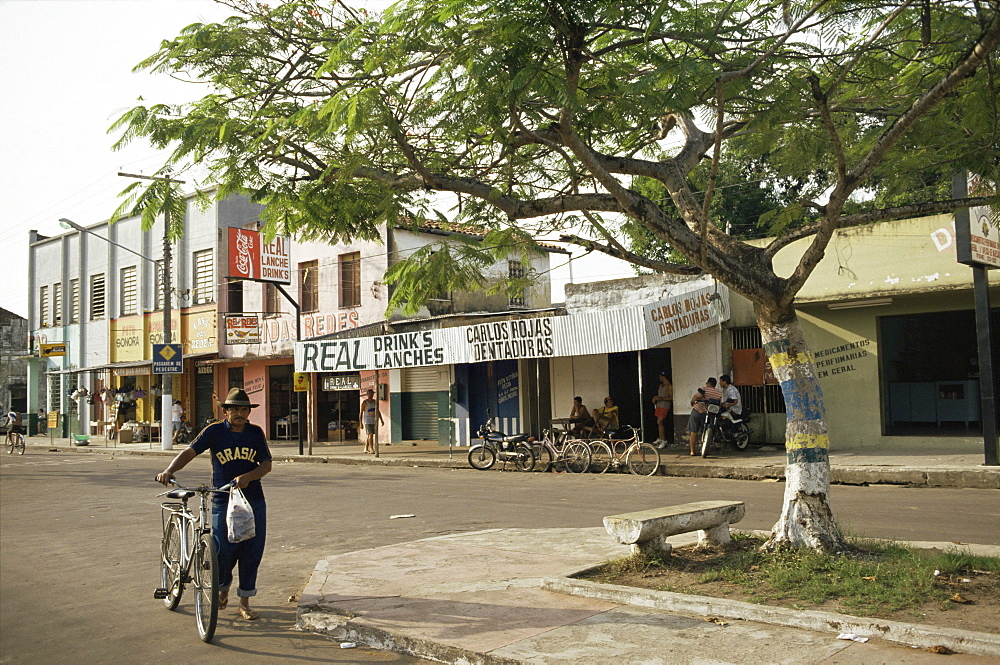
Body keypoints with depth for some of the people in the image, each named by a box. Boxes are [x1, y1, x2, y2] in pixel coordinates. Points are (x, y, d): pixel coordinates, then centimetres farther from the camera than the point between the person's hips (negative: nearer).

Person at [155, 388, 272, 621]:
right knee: (222, 552, -2)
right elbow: (190, 451, -11)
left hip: (254, 502, 2)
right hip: (223, 502, -2)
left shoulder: (256, 433, 3)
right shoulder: (215, 431, -2)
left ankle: (244, 603, 19)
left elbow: (266, 464, -2)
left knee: (251, 553, 4)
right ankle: (222, 590, 30)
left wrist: (247, 477, -21)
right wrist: (170, 470, -29)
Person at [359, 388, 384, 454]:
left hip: (374, 421, 5)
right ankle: (372, 449, -19)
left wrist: (381, 420, 12)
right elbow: (361, 413, -4)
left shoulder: (375, 401, 10)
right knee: (371, 434, -16)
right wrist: (360, 423, -10)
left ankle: (366, 449, 24)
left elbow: (378, 411, 18)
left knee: (368, 435, 14)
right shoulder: (364, 402, -5)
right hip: (367, 421, -5)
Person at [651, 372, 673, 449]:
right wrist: (655, 397, 5)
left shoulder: (669, 386, -12)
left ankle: (664, 441, -10)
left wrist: (661, 398, -23)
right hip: (659, 405, 8)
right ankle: (660, 439, 18)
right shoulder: (661, 385, 16)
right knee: (659, 422, 9)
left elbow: (671, 397, -17)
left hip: (665, 406, -8)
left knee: (659, 422, -14)